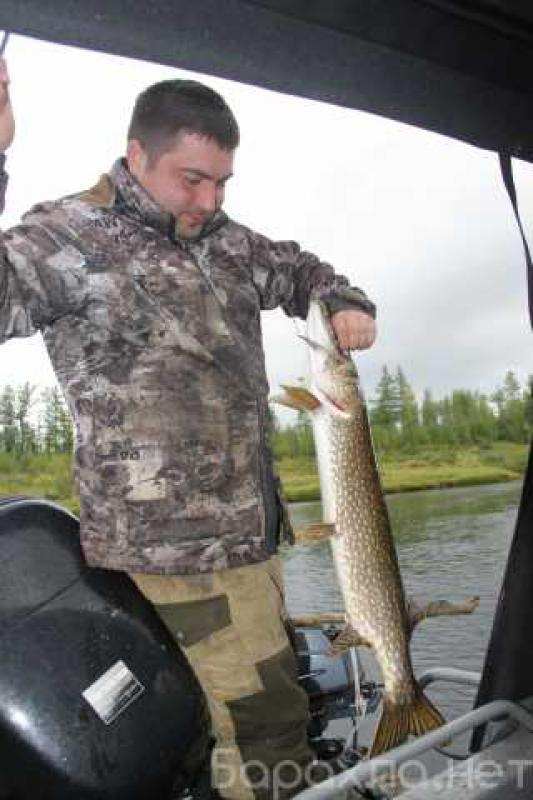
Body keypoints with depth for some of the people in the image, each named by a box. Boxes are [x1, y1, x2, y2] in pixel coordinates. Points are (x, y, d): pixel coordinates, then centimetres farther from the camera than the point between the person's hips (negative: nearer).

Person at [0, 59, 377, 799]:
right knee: (263, 727, -1)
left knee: (273, 688, 22)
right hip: (172, 543, -8)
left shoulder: (223, 240, 11)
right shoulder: (71, 235, -9)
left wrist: (348, 306, 7)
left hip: (251, 528, 8)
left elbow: (299, 270, 26)